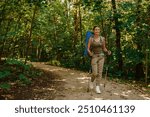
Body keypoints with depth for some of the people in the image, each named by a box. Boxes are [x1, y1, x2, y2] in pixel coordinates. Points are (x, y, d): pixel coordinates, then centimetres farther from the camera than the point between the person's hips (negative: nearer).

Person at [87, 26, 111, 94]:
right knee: (95, 73, -10)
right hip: (94, 57, -2)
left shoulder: (102, 38, 4)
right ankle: (92, 81, 23)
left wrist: (108, 52, -7)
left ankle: (97, 87, 6)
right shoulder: (91, 39, -4)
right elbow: (88, 49, -4)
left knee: (100, 72, -2)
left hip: (101, 56, 3)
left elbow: (104, 48, 13)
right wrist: (90, 53, -25)